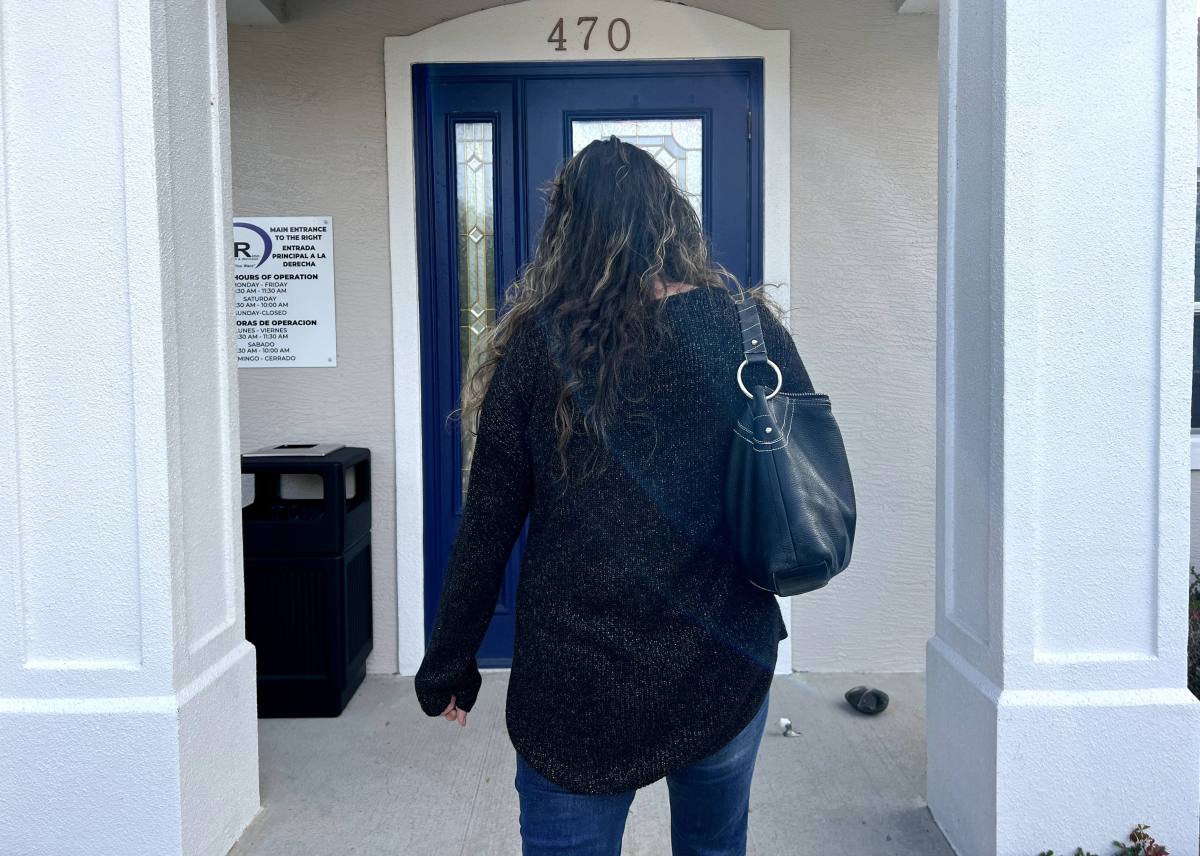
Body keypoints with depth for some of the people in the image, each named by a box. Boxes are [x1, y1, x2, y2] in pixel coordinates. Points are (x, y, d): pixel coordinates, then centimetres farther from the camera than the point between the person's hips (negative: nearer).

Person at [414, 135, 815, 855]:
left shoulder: (537, 343, -9)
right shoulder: (752, 329, -5)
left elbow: (488, 528, -6)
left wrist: (448, 668, 6)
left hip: (577, 685, -2)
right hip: (729, 671, 3)